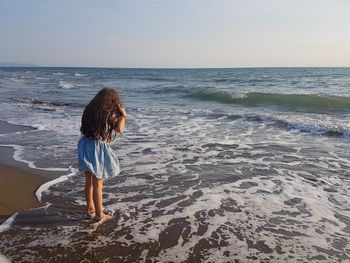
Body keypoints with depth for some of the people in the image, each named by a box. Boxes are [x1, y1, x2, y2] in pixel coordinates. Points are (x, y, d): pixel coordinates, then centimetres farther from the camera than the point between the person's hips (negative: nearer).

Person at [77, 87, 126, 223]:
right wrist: (123, 115, -4)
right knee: (98, 184, 7)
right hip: (98, 148, -7)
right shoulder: (110, 114, -14)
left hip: (86, 145, 7)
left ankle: (90, 209, 37)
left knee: (89, 181, 21)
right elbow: (119, 129, -19)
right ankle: (99, 214, 21)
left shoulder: (90, 109, 5)